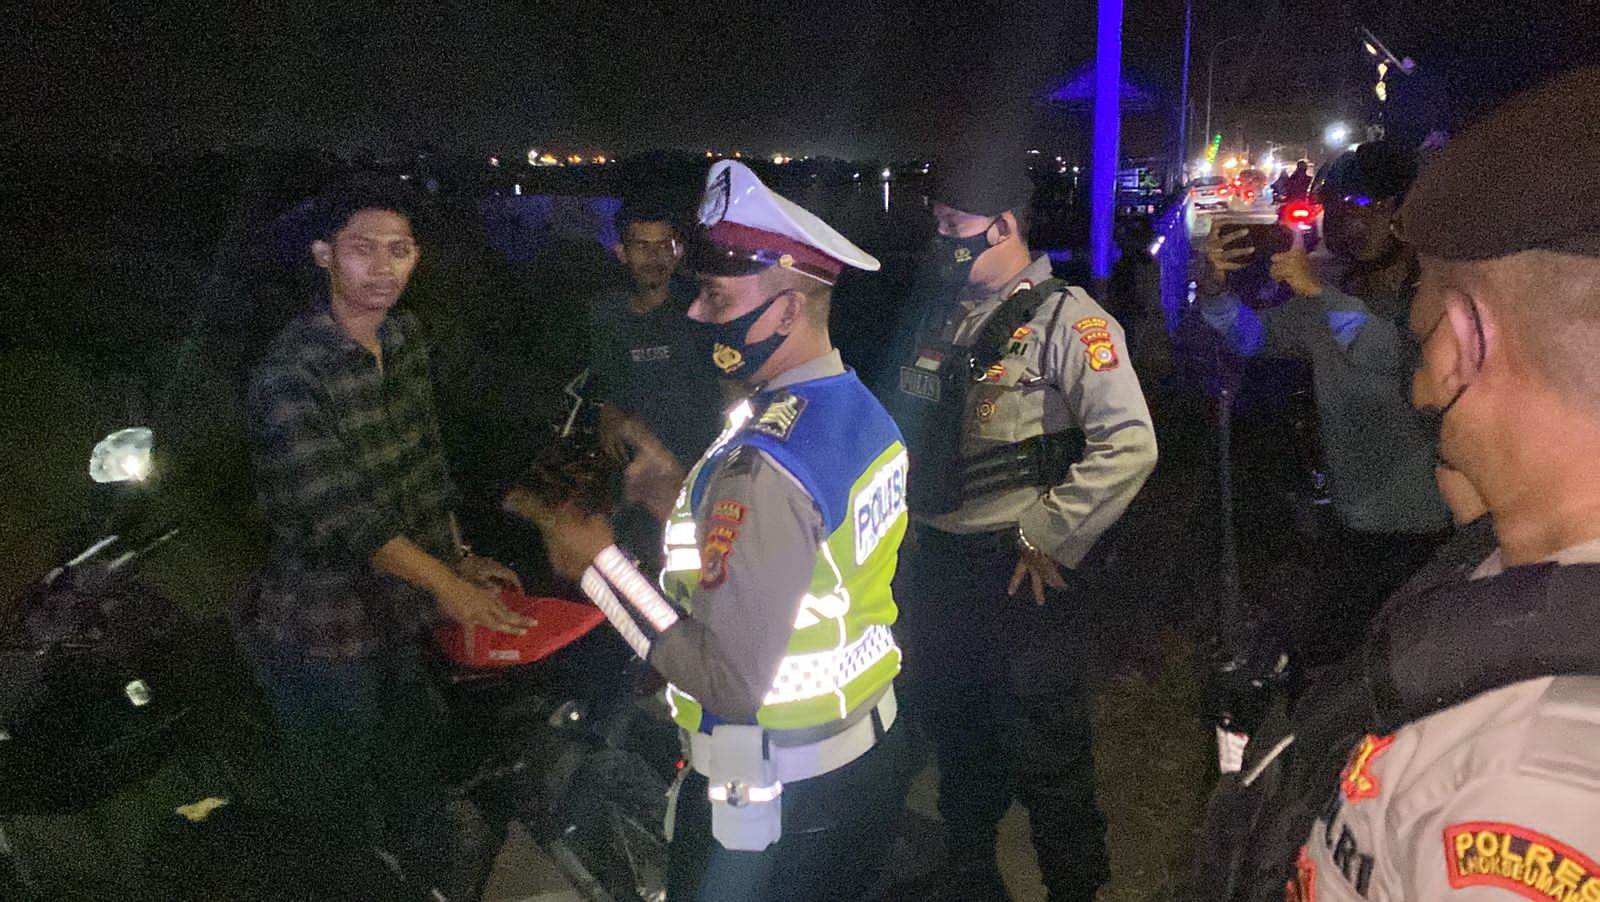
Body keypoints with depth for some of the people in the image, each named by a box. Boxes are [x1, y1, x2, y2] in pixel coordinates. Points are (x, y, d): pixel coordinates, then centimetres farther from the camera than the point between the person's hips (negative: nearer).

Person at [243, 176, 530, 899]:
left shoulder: (404, 339, 1)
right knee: (336, 809, 12)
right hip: (328, 634, -7)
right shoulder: (288, 376, -22)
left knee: (418, 769, 25)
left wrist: (460, 557, 7)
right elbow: (338, 513, -24)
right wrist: (440, 579, -20)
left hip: (405, 619, 7)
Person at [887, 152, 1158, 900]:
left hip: (1021, 577, -7)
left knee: (1045, 756, 5)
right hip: (936, 571, 7)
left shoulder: (1067, 320, -13)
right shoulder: (941, 317, 10)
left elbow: (1129, 446, -22)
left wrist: (1045, 537, -18)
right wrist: (908, 532, 12)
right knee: (957, 744, 21)